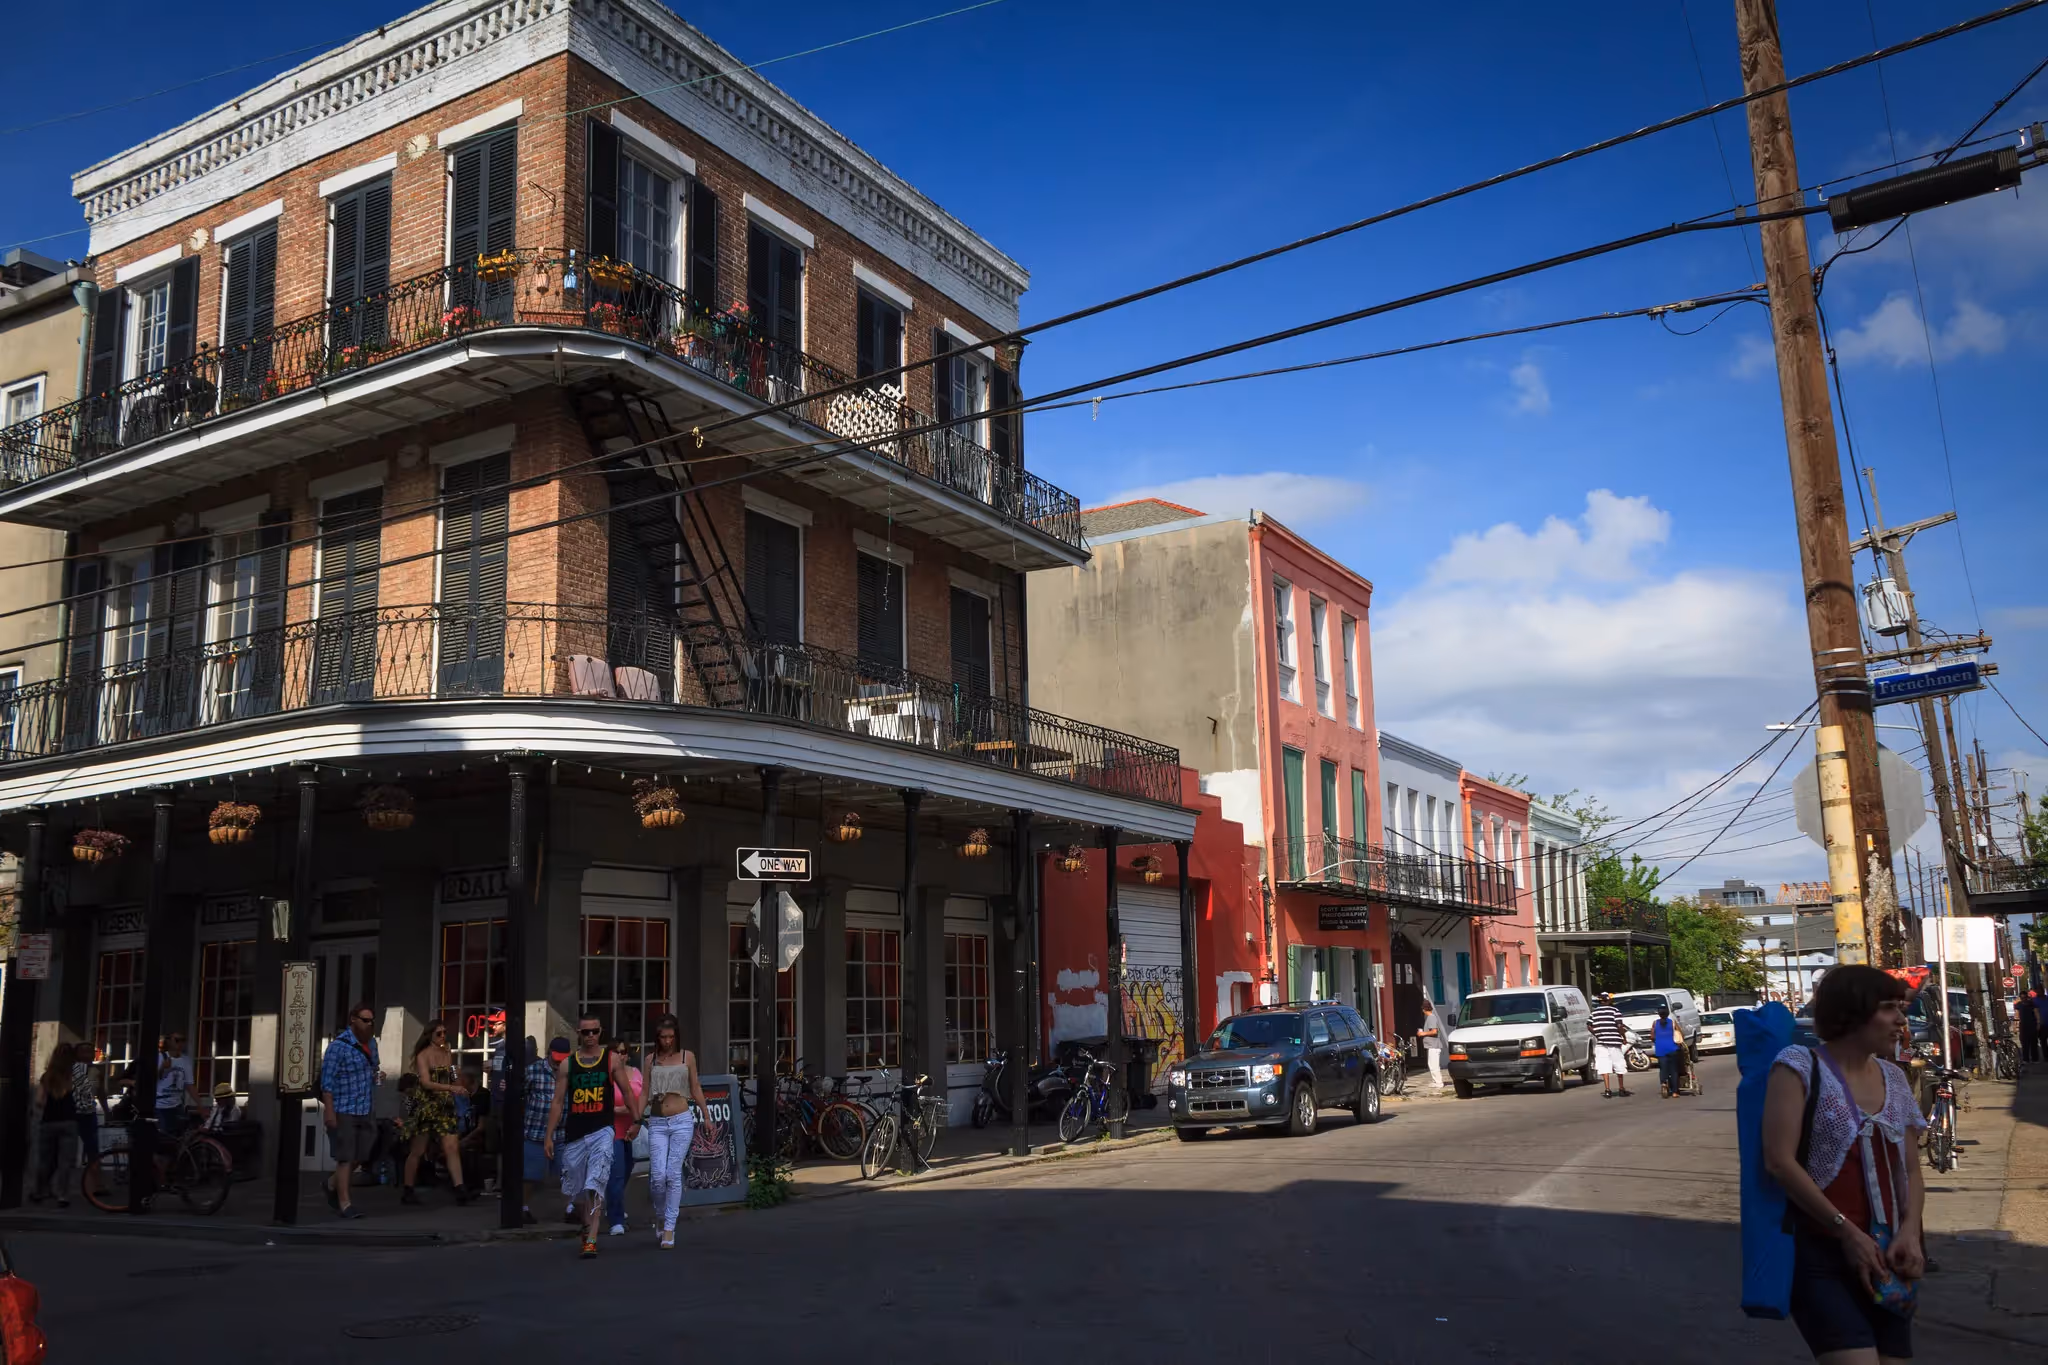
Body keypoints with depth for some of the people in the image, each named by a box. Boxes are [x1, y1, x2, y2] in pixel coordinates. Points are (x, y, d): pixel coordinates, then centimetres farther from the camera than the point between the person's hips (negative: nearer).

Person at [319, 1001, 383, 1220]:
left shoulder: (371, 1043, 10)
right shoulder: (339, 1046, -13)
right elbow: (327, 1081, -15)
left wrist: (378, 1074, 3)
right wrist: (329, 1111, -19)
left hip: (365, 1110, 7)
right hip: (343, 1111, -7)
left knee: (361, 1156, 14)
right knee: (345, 1157, -2)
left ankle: (333, 1183, 36)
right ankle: (344, 1203, 5)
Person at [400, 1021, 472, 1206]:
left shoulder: (448, 1054, 9)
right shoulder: (423, 1055, -7)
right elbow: (426, 1083, -19)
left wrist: (458, 1082, -4)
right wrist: (451, 1087, -30)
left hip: (444, 1108, 4)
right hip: (425, 1107, -4)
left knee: (452, 1148, -7)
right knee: (417, 1151, 4)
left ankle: (460, 1189, -13)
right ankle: (407, 1190, 17)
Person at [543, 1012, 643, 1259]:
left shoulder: (612, 1059, 3)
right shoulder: (567, 1064, 6)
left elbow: (627, 1092, 7)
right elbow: (557, 1102, 7)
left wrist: (636, 1120, -1)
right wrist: (549, 1135, 3)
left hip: (602, 1131, -3)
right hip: (574, 1134, 3)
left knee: (595, 1187, -16)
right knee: (576, 1191, 13)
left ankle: (591, 1240, -15)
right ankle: (588, 1226, 38)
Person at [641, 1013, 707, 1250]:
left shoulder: (687, 1056, 6)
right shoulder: (650, 1060, 8)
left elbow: (696, 1088, 12)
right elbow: (645, 1093, 8)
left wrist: (706, 1117, 13)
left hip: (682, 1121, -1)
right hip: (657, 1123, 1)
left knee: (673, 1174, -5)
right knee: (658, 1176, -8)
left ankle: (669, 1229, 2)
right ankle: (660, 1215, 20)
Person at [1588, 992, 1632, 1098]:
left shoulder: (1594, 1012, 8)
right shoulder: (1614, 1011, -4)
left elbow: (1589, 1025, 4)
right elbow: (1619, 1026, -12)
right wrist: (1624, 1038, 0)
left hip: (1600, 1043, 2)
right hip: (1614, 1042, -2)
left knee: (1604, 1067, -1)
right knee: (1619, 1066, 11)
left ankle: (1607, 1090, -10)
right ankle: (1621, 1089, 21)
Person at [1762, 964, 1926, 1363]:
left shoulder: (1894, 1079, 14)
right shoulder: (1800, 1064, -5)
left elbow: (1911, 1170, 16)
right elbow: (1779, 1161, -13)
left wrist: (1910, 1231, -3)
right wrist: (1847, 1232, -13)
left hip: (1884, 1258, 6)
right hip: (1820, 1254, -6)